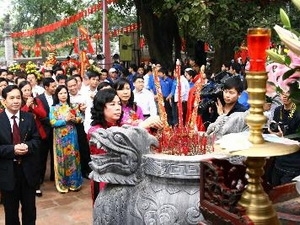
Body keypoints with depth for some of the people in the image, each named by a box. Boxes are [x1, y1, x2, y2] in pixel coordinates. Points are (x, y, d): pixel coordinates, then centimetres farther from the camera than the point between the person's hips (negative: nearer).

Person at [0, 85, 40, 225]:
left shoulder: (29, 117, 2)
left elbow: (36, 139, 3)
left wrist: (27, 146, -18)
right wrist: (12, 149, -23)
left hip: (28, 169, 2)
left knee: (30, 207, 17)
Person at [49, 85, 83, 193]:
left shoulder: (72, 106, 6)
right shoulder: (54, 108, 0)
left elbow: (80, 118, 2)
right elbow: (53, 123, -10)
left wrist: (74, 119, -17)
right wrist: (65, 120, -16)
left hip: (72, 136, 2)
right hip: (60, 137, -2)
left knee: (73, 158, 6)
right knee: (62, 158, 3)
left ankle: (74, 182, 17)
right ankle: (62, 184, 13)